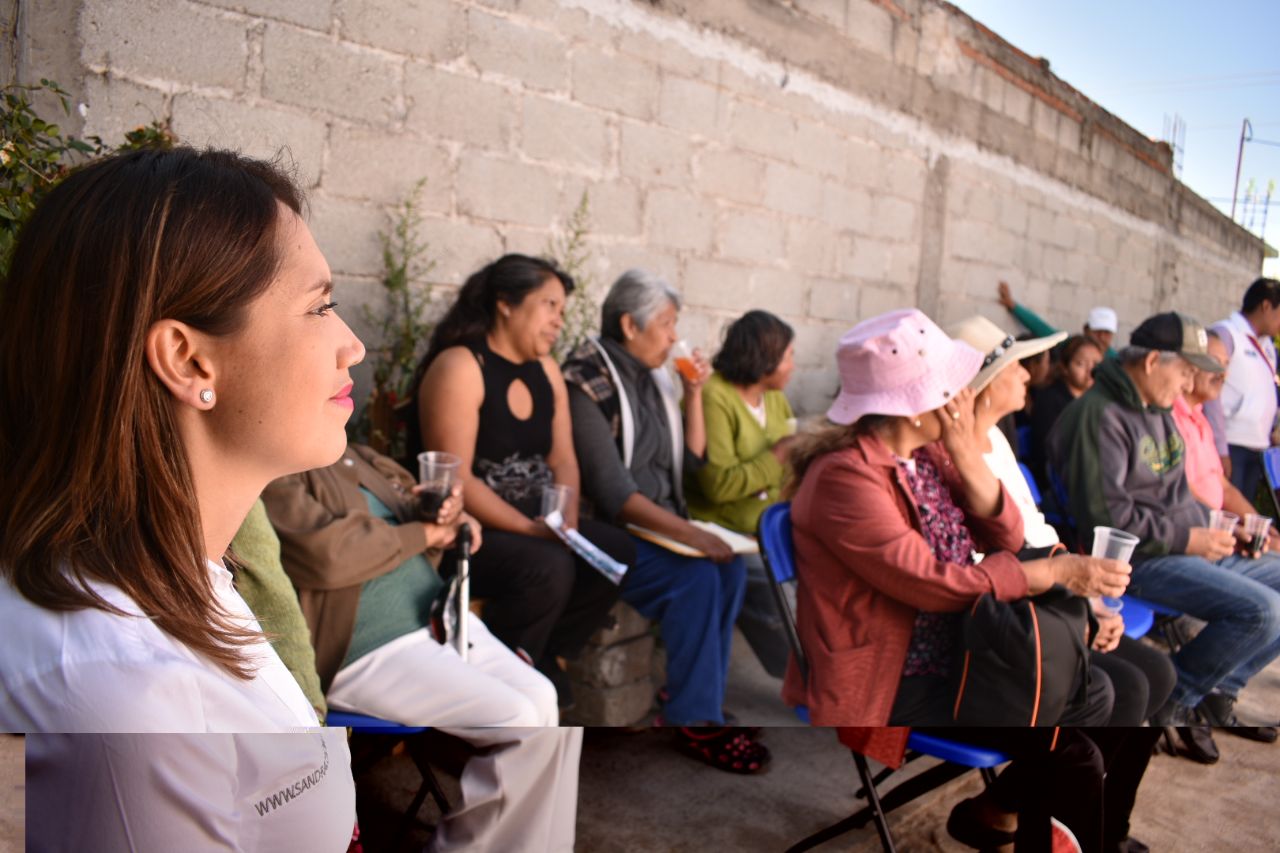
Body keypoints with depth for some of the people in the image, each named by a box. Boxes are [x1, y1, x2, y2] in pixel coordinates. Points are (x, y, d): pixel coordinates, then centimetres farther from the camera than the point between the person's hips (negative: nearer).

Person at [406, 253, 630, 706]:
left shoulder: (545, 369, 10)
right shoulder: (459, 366, -14)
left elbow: (563, 459, 8)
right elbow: (455, 479, -21)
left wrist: (567, 521, -11)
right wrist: (532, 529, -24)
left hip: (532, 520, 8)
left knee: (617, 552, -12)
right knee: (548, 567, -31)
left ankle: (543, 658, 6)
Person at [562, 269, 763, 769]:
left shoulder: (650, 378, 11)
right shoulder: (588, 382, -14)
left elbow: (689, 460, 16)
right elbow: (611, 491, -23)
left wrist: (693, 393, 4)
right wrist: (686, 532, -30)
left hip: (659, 527, 8)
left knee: (730, 569, -16)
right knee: (695, 578, -27)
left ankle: (695, 703, -6)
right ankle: (694, 722, -12)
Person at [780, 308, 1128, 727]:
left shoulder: (931, 453, 4)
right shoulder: (844, 476, -22)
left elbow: (1005, 539, 2)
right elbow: (934, 583, -24)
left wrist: (966, 452, -11)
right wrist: (1057, 572, -18)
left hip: (955, 657, 8)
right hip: (884, 687, -8)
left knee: (1089, 695, -1)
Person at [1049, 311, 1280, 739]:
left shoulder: (1156, 409, 15)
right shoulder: (1099, 416, -17)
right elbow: (1104, 514, -24)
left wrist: (1212, 527, 8)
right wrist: (1185, 539, -19)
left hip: (1188, 548, 10)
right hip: (1141, 559, -10)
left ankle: (1218, 689, 16)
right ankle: (1171, 696, -2)